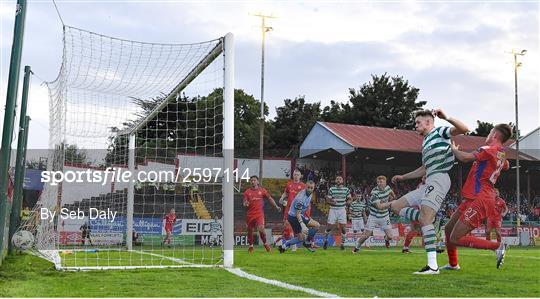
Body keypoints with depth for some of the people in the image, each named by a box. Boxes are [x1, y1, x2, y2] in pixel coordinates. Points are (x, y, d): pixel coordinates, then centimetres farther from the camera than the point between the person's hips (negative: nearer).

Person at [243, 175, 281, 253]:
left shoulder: (262, 190, 5)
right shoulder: (247, 192, 6)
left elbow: (270, 198, 11)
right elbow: (244, 203, 5)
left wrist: (276, 206, 3)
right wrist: (245, 204, -19)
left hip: (259, 214, -2)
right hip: (250, 214, 2)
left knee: (261, 229, -18)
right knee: (250, 231, 7)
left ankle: (265, 243, 4)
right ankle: (251, 246, 26)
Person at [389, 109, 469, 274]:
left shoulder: (439, 132, 1)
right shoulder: (425, 141, 26)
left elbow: (463, 129, -15)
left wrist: (446, 118, -27)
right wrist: (403, 177, 32)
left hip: (439, 178, -10)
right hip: (429, 183, 10)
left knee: (425, 219, -20)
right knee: (396, 206, 9)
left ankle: (432, 266, -23)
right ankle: (429, 220, -5)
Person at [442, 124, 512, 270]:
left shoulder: (491, 149, -15)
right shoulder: (502, 154, 14)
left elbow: (464, 157, -20)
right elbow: (506, 166, 39)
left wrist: (454, 149, 0)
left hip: (479, 200, -10)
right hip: (472, 199, 10)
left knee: (455, 239, -12)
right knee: (449, 228, 16)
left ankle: (497, 246, -9)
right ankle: (453, 264, 27)